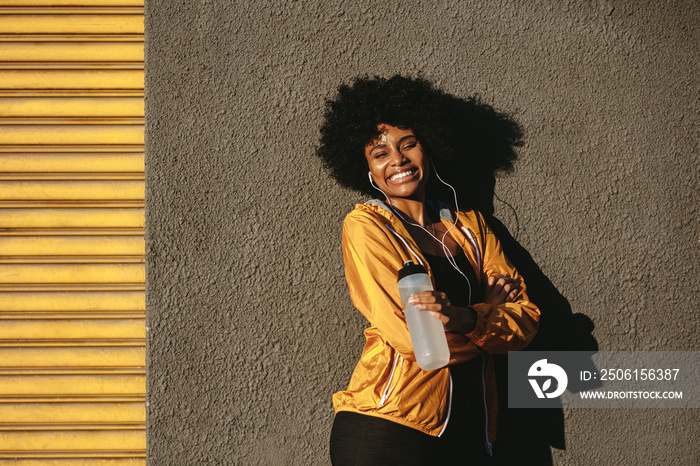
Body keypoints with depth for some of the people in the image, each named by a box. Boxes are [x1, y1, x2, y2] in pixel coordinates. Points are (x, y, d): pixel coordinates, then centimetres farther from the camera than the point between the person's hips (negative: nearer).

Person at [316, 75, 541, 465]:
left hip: (468, 432, 4)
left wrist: (467, 318, -17)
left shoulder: (470, 226, 13)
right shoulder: (366, 225, -3)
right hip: (390, 427, -4)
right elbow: (405, 333, -13)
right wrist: (490, 309, 0)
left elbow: (526, 319, 3)